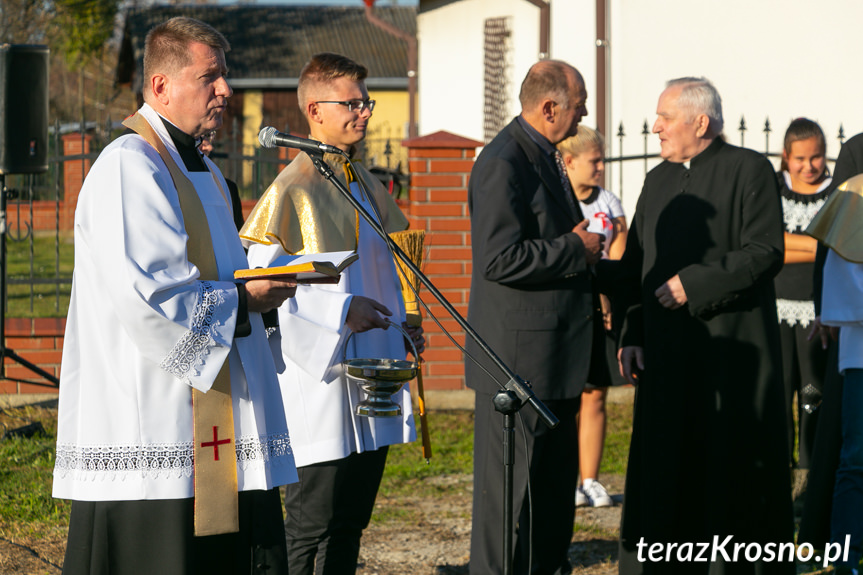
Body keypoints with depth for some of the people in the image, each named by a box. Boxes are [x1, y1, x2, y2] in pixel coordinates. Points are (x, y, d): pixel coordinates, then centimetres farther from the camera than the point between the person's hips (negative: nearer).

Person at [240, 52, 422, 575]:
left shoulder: (366, 185, 15)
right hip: (318, 379, -8)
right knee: (313, 525, -6)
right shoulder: (292, 189, -11)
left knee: (352, 518, 11)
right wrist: (339, 311, -20)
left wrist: (400, 324, 11)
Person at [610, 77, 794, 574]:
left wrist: (695, 283, -16)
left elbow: (766, 252, -12)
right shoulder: (658, 182, 16)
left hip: (732, 351, -6)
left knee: (736, 468, -2)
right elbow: (636, 267, 17)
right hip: (669, 352, 6)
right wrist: (632, 336, 7)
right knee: (666, 470, 4)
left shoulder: (749, 170, -3)